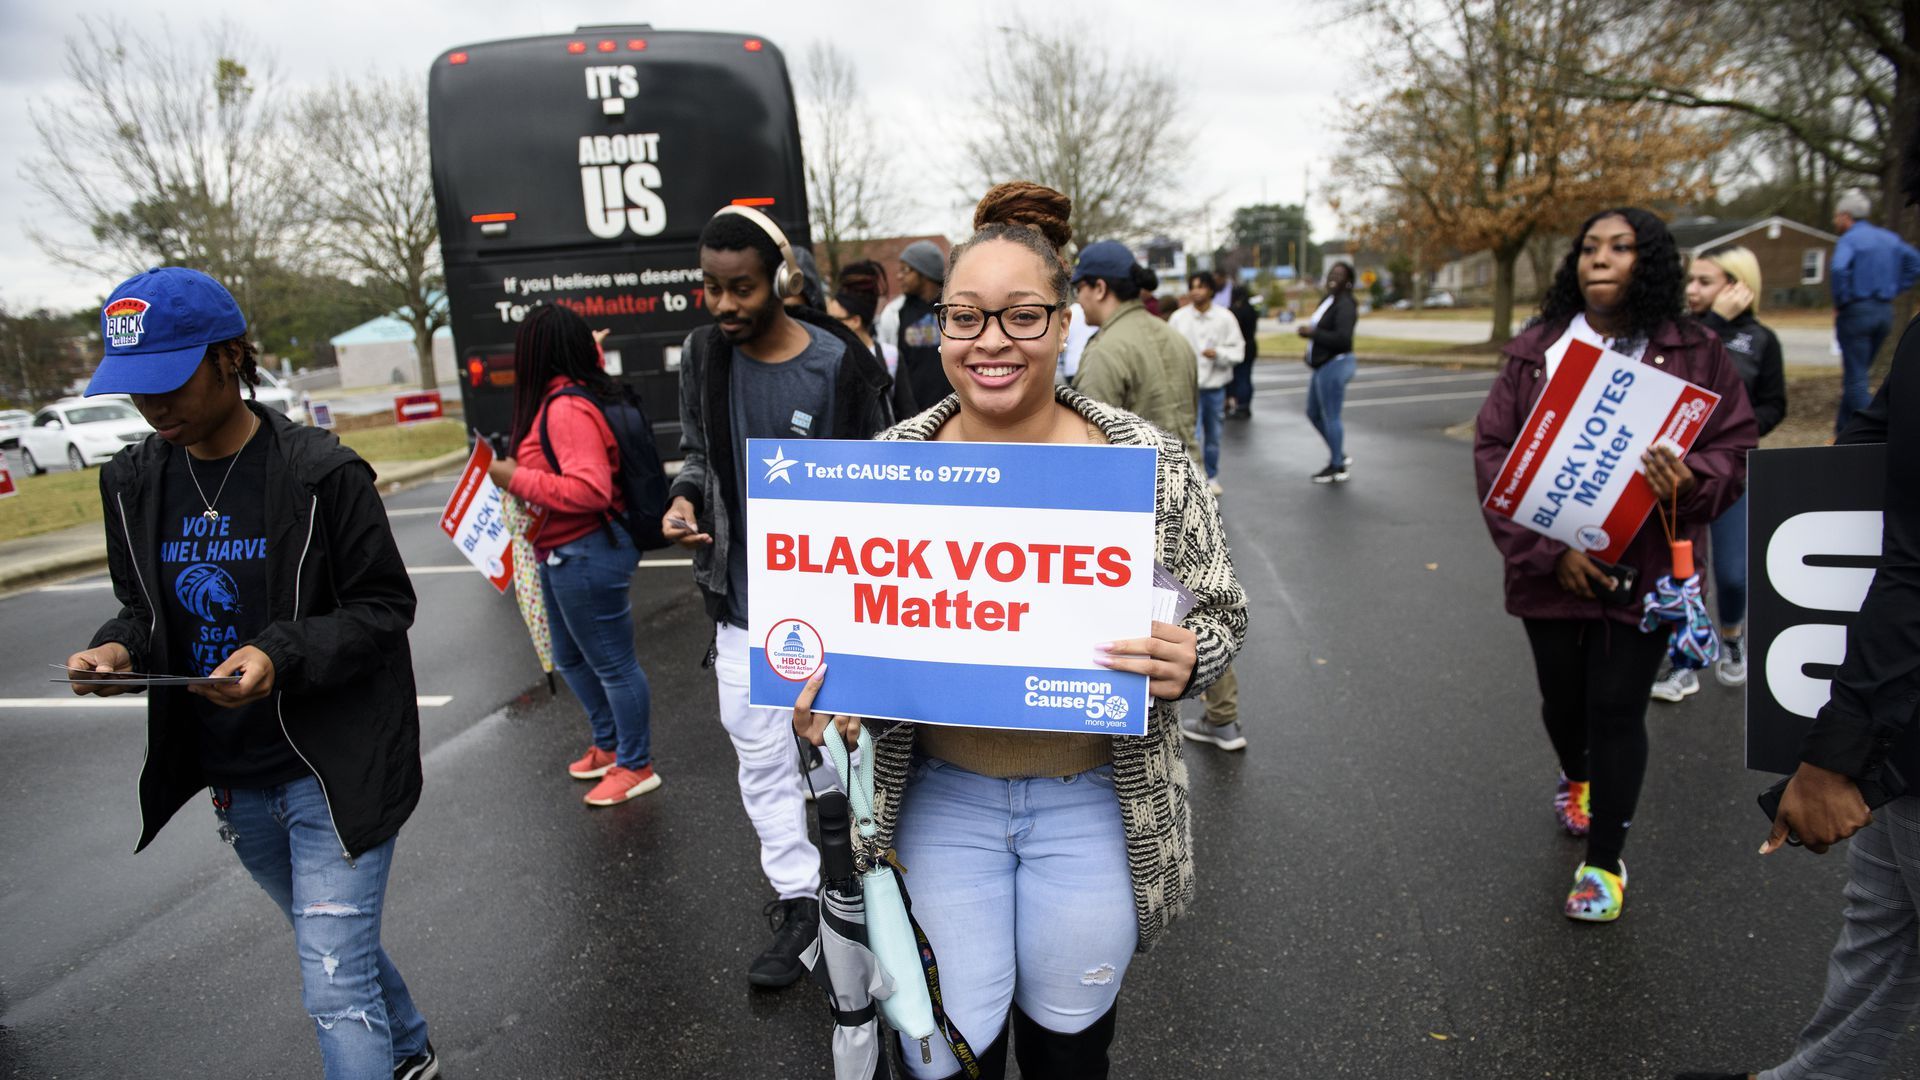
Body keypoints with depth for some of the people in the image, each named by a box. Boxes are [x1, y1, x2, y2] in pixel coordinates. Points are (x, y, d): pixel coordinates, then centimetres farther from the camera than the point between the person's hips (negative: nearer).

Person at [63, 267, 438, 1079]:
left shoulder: (322, 472, -16)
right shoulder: (134, 481, 2)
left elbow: (384, 606, -12)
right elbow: (144, 607, 12)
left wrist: (282, 656, -27)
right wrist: (118, 649, -10)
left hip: (333, 768, -7)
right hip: (232, 778, 7)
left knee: (336, 990, -5)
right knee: (337, 946, 26)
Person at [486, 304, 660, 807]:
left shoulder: (567, 409, -22)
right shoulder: (560, 400, 9)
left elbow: (591, 490, -30)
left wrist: (517, 479, -23)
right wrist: (517, 471, 9)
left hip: (586, 555, -11)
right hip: (565, 555, 11)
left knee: (613, 662, 3)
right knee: (571, 658, 23)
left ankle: (636, 767, 18)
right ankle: (608, 746, 39)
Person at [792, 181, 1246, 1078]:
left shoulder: (1146, 459, -9)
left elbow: (1221, 611, 0)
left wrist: (1185, 660, -22)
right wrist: (818, 697, -15)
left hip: (1093, 799, 0)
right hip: (940, 796, 1)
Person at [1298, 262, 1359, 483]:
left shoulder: (1344, 305, -15)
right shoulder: (1328, 300, 14)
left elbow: (1342, 338, -25)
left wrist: (1312, 332, -22)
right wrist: (1309, 330, 7)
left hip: (1335, 365, -11)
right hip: (1323, 365, 11)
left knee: (1331, 416, -3)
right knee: (1313, 413, 18)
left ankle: (1337, 467, 9)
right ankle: (1341, 456, 29)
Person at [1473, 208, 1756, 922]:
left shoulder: (1696, 354, -1)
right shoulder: (1533, 351, 0)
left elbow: (1734, 450, 2)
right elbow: (1493, 453, -5)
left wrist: (1689, 482, -23)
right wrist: (1548, 550, -15)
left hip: (1642, 571, -1)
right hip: (1548, 566, 2)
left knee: (1617, 709, 0)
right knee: (1562, 697, 17)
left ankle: (1604, 862, 18)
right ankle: (1575, 777, 52)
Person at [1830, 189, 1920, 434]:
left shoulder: (1849, 239, -10)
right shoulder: (1890, 238, 12)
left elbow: (1839, 269, -28)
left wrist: (1839, 303, -16)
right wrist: (1894, 290, 14)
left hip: (1857, 312, -7)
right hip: (1885, 312, 7)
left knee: (1856, 378, -4)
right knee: (1857, 373, 18)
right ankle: (1843, 431, 23)